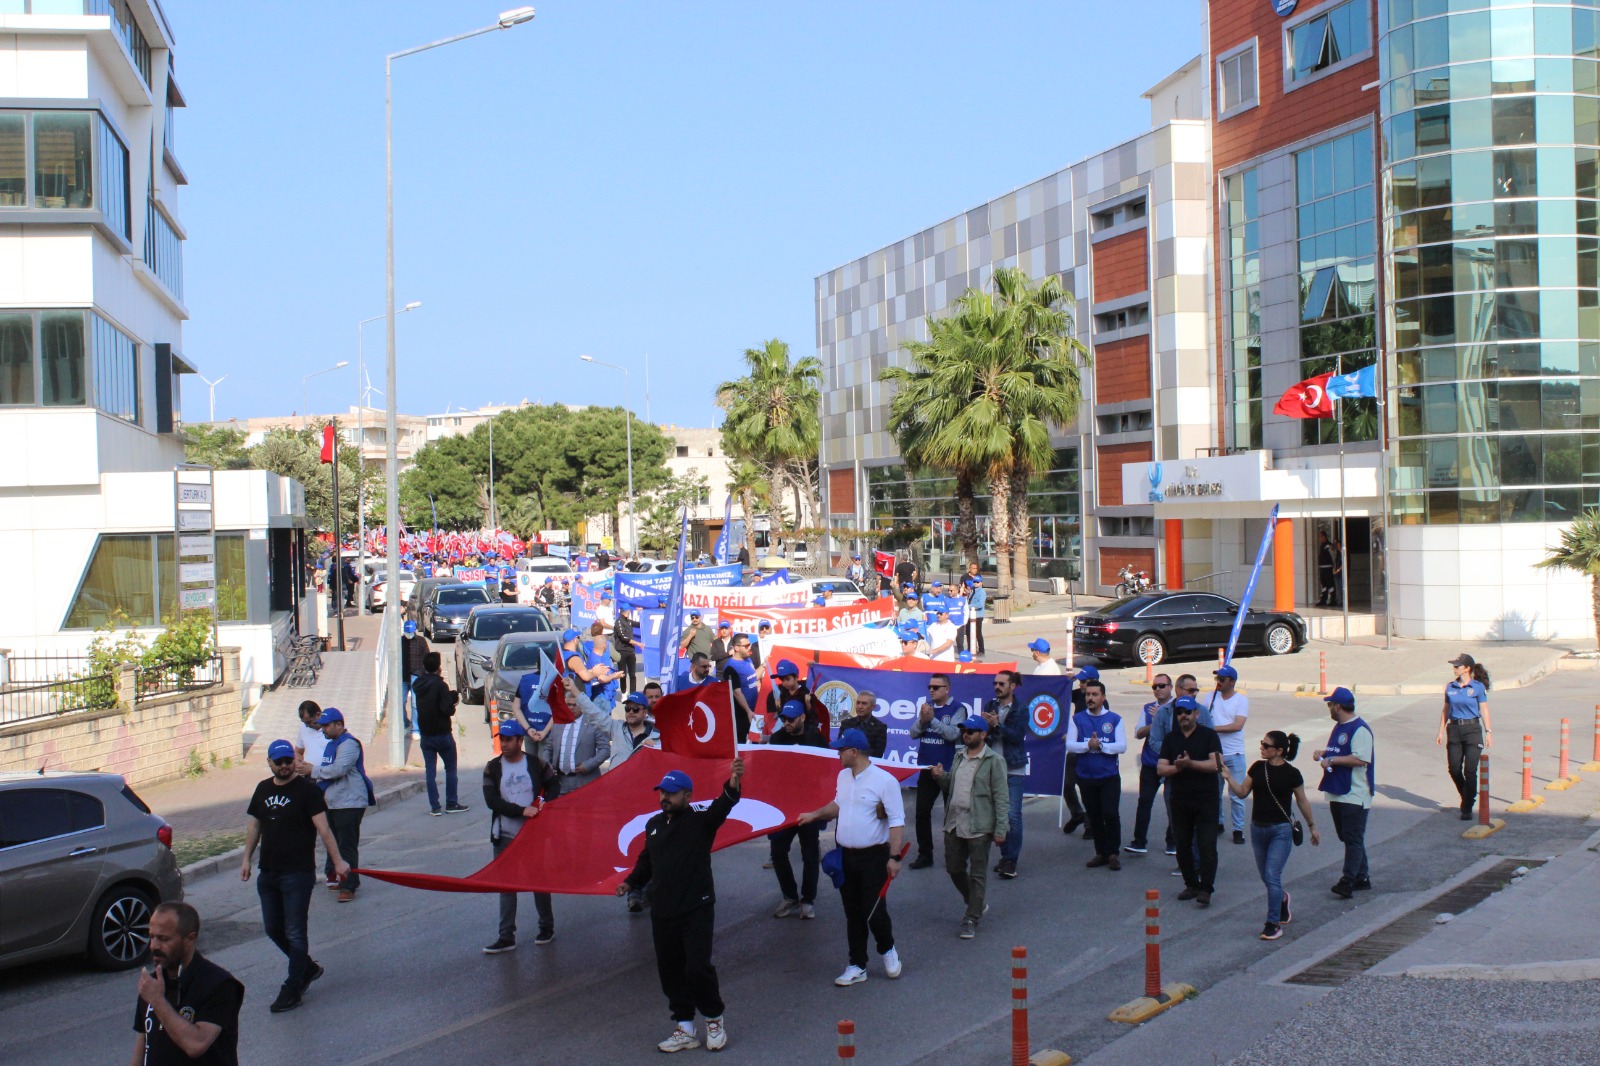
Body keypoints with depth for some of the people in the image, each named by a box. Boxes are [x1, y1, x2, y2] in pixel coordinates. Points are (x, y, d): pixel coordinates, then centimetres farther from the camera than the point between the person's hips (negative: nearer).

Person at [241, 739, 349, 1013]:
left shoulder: (307, 790, -8)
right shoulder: (263, 789, 11)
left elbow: (322, 828, -14)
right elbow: (254, 826, 20)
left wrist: (337, 861, -19)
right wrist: (246, 858, 14)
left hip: (298, 873, -7)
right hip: (268, 873, 7)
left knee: (295, 933, -4)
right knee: (273, 929, 13)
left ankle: (292, 990, 2)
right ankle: (308, 967, 32)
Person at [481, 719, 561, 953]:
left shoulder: (536, 763, -1)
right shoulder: (492, 768, 0)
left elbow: (554, 785, 11)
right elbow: (491, 800, -10)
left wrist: (545, 802, -10)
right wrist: (521, 811, -19)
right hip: (505, 837, 1)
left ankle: (547, 928, 24)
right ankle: (507, 937, 6)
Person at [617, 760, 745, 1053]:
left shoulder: (700, 821, -7)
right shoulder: (653, 824, 11)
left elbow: (720, 808, -28)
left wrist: (732, 787, -48)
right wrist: (631, 882, 6)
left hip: (696, 910, -6)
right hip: (662, 913, 6)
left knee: (697, 968, -10)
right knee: (670, 972, 9)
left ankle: (714, 1020, 12)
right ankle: (684, 1028, 20)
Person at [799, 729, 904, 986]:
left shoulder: (884, 780, -16)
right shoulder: (843, 776, 6)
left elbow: (897, 820, -15)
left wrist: (894, 857, -19)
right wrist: (814, 815, 13)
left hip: (873, 856, -6)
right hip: (845, 856, 6)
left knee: (874, 912, -4)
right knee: (853, 914, 10)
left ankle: (887, 949, 25)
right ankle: (857, 966, 19)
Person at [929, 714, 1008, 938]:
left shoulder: (993, 761, -9)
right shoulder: (959, 756, 12)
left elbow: (1002, 797, -11)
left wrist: (1000, 829, -15)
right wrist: (941, 777, 0)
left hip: (978, 827, -7)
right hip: (954, 824, 7)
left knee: (978, 874, 2)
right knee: (954, 869, 15)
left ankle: (972, 919, 11)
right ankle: (976, 904, 36)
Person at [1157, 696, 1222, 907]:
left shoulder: (1208, 735, -1)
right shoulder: (1171, 738, 10)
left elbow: (1217, 764, -12)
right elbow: (1160, 768, 4)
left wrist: (1191, 763, -19)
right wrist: (1176, 767, -16)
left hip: (1206, 800, -4)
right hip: (1180, 800, 4)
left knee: (1207, 845, -7)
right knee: (1182, 844, 8)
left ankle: (1205, 888, -4)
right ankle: (1191, 884, 20)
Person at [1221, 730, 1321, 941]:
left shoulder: (1291, 774, -9)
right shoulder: (1258, 767, 2)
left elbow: (1302, 801, 4)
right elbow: (1242, 792, 6)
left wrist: (1312, 826, 11)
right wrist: (1228, 777, -9)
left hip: (1281, 830, -5)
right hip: (1258, 828, 5)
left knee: (1272, 876, -11)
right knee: (1265, 876, 15)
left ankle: (1273, 924, -2)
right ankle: (1282, 899, 46)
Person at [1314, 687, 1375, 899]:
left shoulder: (1360, 729, -16)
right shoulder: (1339, 727, 16)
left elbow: (1360, 759, -25)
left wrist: (1331, 760, -20)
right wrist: (1323, 752, 9)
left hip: (1354, 794, -10)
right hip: (1337, 792, 10)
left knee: (1353, 839, -9)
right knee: (1348, 837, 13)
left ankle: (1348, 882, -13)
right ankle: (1362, 877, 21)